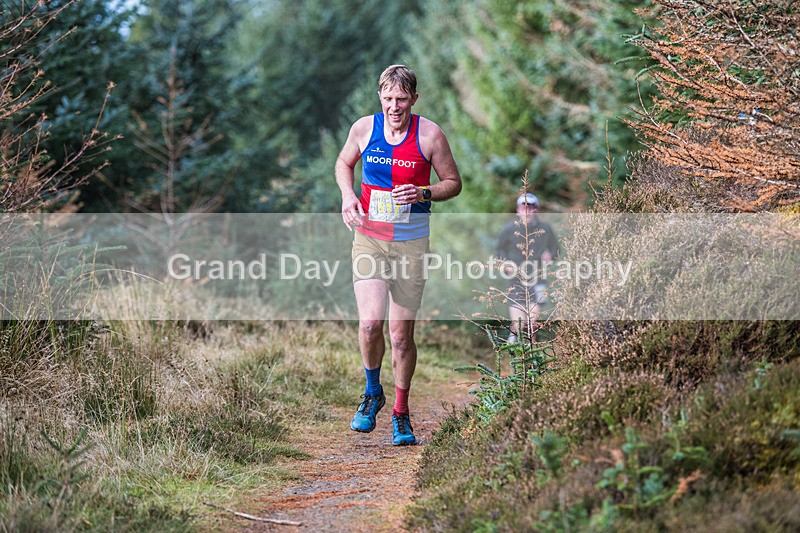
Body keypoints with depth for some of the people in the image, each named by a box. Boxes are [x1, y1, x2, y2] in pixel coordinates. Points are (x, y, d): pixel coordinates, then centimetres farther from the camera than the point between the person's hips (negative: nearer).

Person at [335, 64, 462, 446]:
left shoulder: (430, 135, -5)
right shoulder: (363, 128, 0)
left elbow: (453, 183, 4)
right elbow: (344, 163, 19)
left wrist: (422, 193, -15)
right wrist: (347, 195, -1)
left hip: (411, 244, -1)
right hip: (368, 238, 1)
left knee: (402, 335, 3)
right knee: (370, 323, -17)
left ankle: (401, 413, 23)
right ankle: (372, 393, 12)